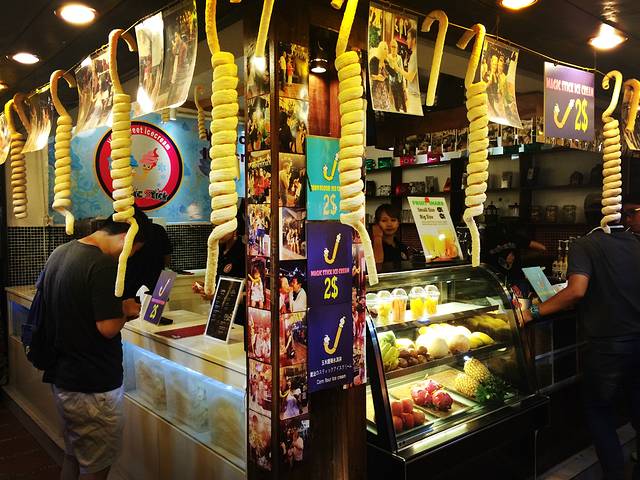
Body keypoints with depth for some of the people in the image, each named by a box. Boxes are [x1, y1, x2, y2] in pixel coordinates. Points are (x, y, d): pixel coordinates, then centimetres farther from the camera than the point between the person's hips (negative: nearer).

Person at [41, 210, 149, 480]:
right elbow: (108, 328, -26)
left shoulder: (59, 253, 6)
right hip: (93, 385, -9)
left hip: (60, 377, 9)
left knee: (73, 457, 24)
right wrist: (126, 310, -6)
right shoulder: (103, 266, -23)